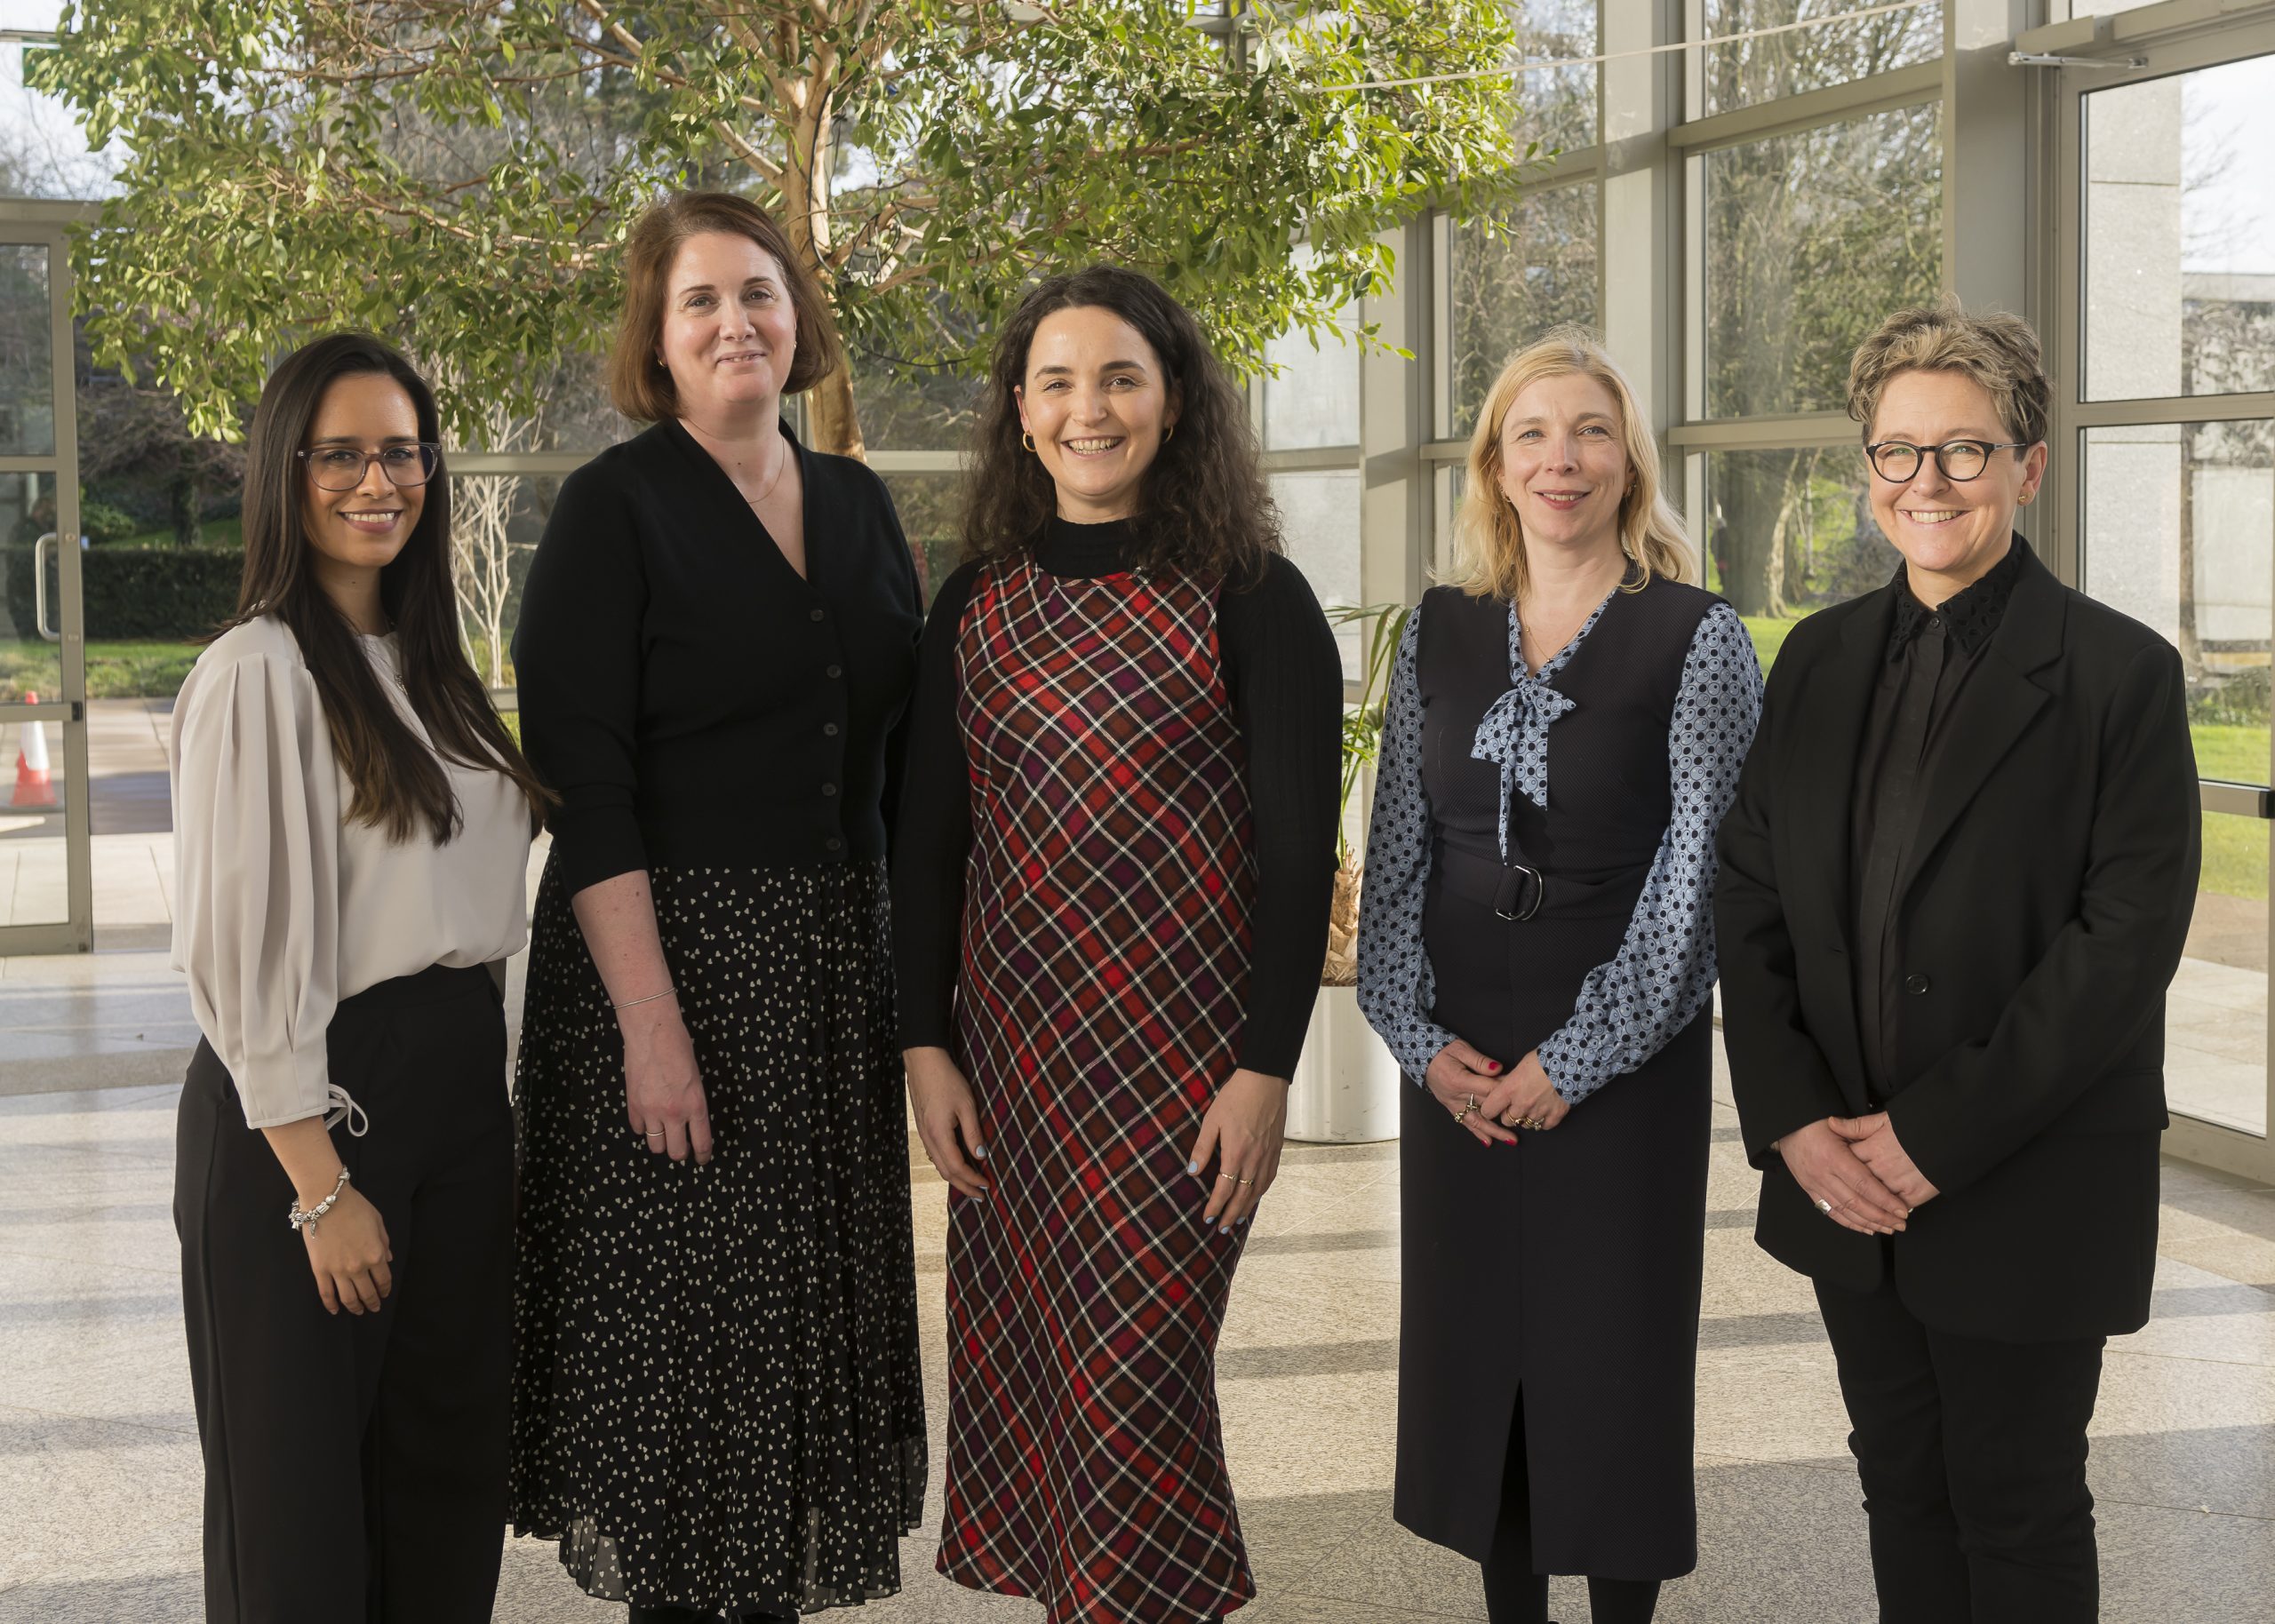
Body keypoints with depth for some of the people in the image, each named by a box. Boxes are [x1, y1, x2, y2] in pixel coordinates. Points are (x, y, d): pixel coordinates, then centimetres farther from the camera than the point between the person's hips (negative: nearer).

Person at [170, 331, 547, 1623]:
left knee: (449, 1471, 14)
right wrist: (320, 1186, -18)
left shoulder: (432, 667, 13)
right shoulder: (260, 672, -13)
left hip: (461, 1081, 8)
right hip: (317, 1097, -8)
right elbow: (244, 950, -16)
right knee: (307, 1493, 3)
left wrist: (476, 1057, 11)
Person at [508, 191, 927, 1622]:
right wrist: (650, 1022, -20)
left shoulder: (858, 503, 10)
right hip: (671, 952, -5)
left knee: (814, 1309, 11)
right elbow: (584, 783, -13)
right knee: (679, 1312, 0)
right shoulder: (616, 507, -6)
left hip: (836, 965, 6)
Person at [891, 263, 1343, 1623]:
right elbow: (930, 841, 11)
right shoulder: (975, 604, 8)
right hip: (1010, 1052, 4)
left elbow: (1301, 851, -6)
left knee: (1132, 1377, -4)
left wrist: (1268, 1068, -11)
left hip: (1181, 1054, -4)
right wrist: (925, 1043, 4)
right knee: (1024, 1367, 8)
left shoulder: (1250, 597, -4)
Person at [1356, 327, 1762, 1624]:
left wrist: (1574, 1058, -14)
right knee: (1478, 1344, 10)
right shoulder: (1441, 633, 7)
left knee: (1612, 1351, 3)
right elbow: (1398, 848, 7)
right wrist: (1420, 1033, -5)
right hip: (1459, 1065, 4)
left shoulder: (1698, 639, -6)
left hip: (1622, 1062, -4)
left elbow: (1697, 871, -11)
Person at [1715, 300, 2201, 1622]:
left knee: (2018, 1512, 7)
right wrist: (1792, 1119, -7)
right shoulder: (1819, 659, 8)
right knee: (1901, 1488, 15)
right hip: (1845, 1178, 5)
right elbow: (1752, 901, 6)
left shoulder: (2121, 672, -9)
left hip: (2027, 1193, -5)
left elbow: (2129, 938, -15)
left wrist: (1942, 1135, -18)